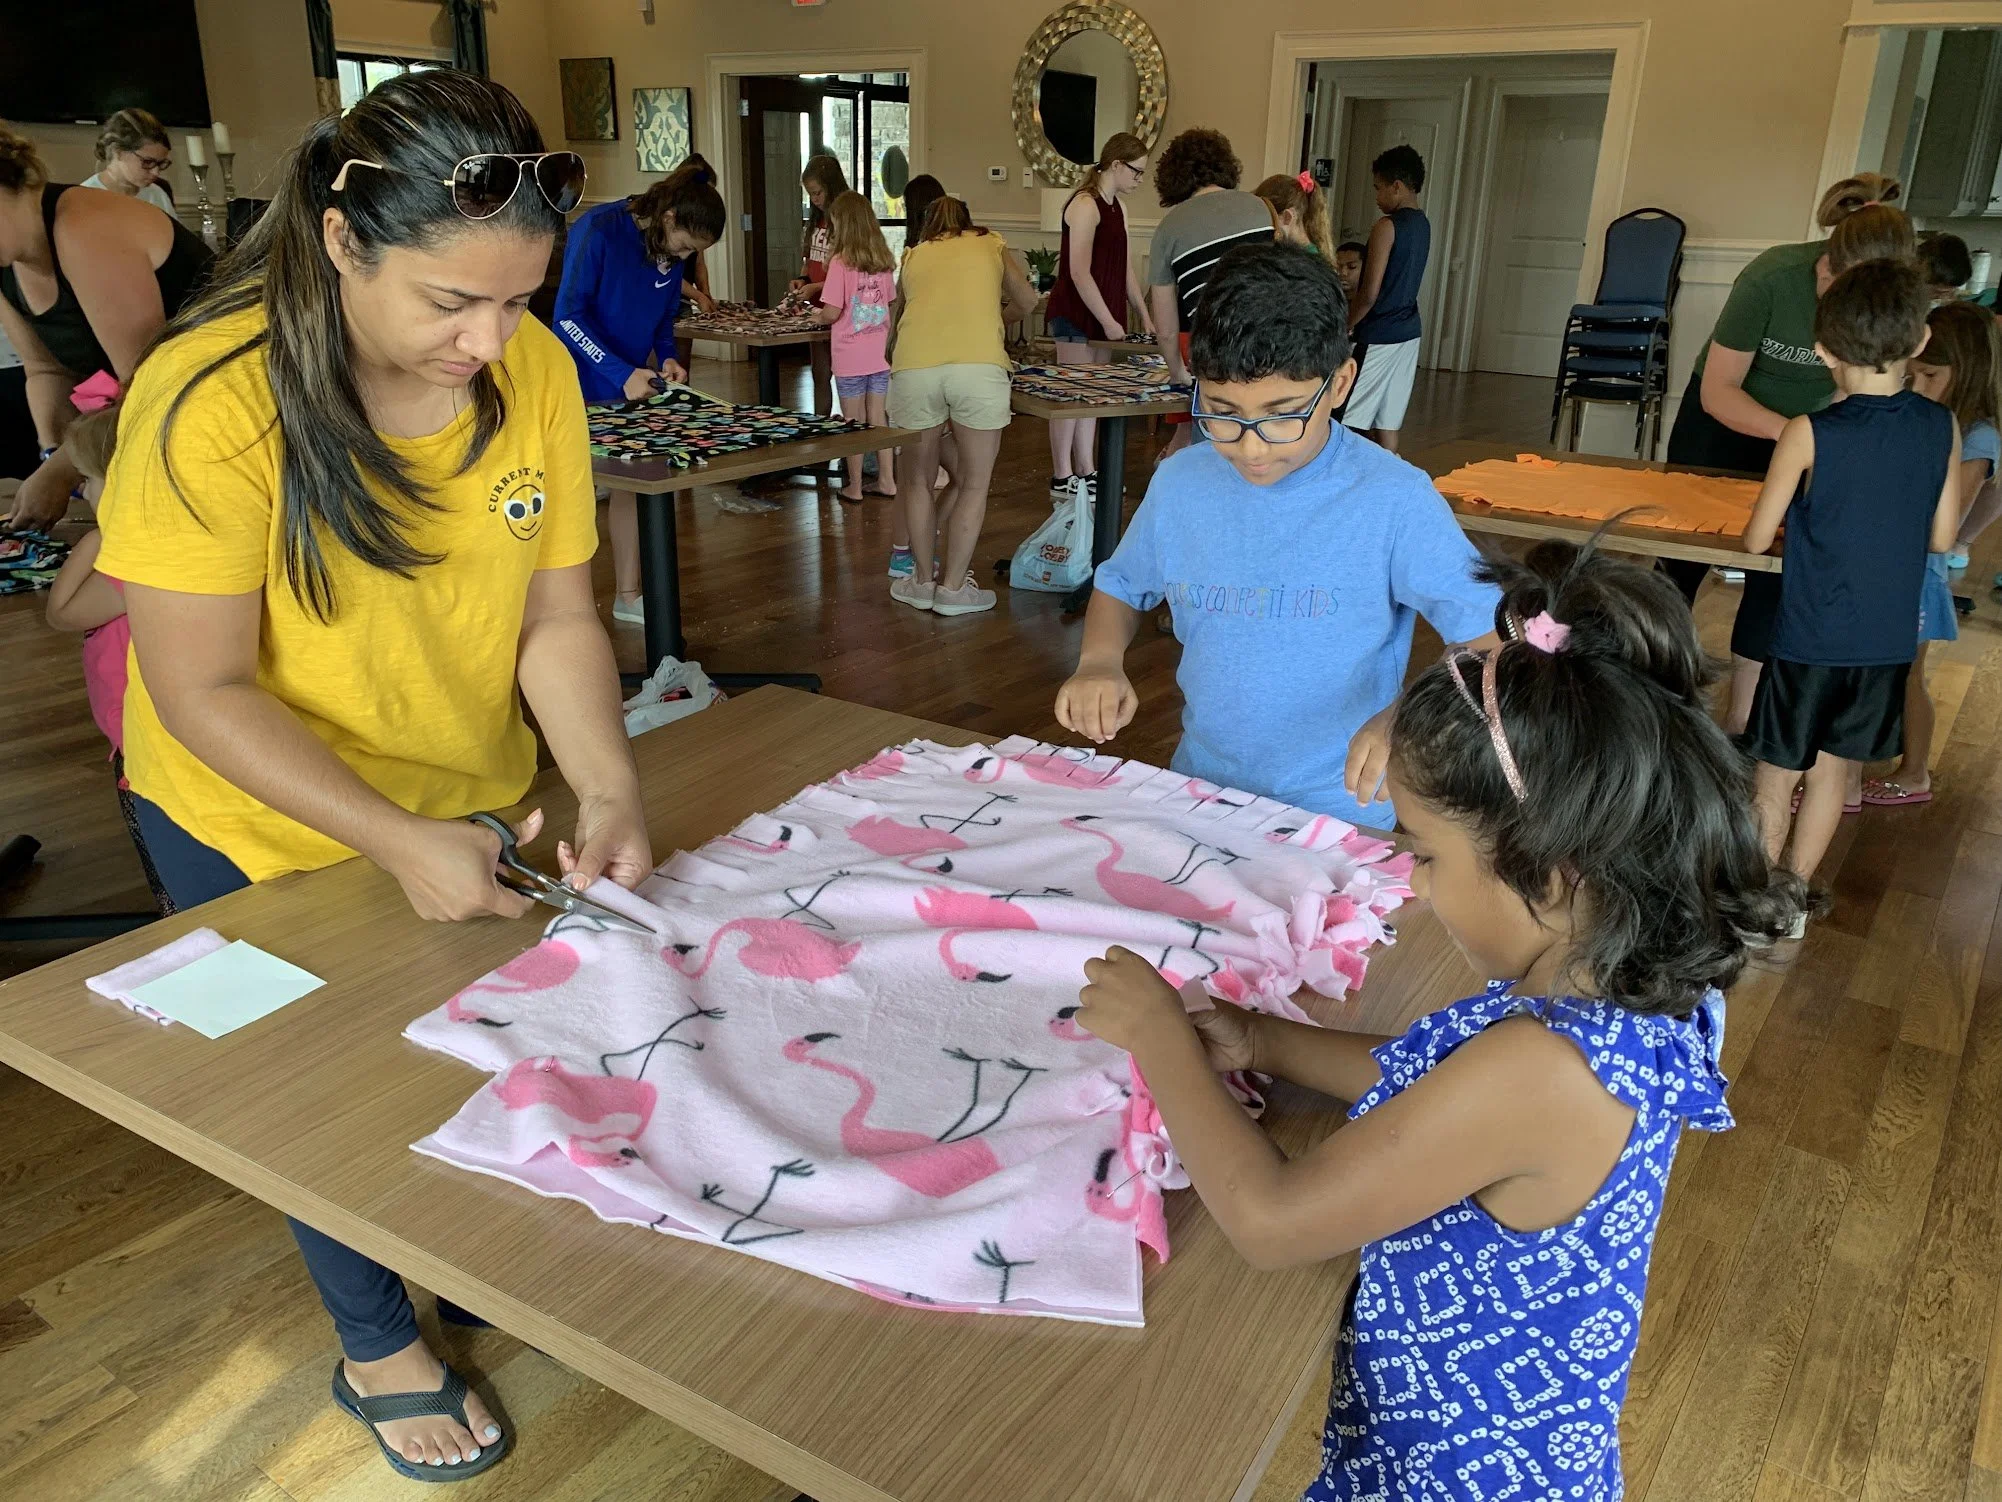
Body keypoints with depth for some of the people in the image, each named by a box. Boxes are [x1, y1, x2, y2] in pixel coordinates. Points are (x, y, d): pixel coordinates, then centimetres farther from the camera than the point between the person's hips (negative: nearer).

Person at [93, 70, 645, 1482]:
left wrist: (609, 788, -25)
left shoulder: (534, 366, -17)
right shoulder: (214, 399, -28)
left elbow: (557, 613, -12)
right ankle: (379, 1346, 44)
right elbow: (202, 690, -24)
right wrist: (395, 839, -32)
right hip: (261, 825, -3)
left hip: (472, 799, 4)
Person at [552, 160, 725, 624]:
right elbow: (569, 315, -22)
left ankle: (627, 595, 21)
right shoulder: (597, 230, -21)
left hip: (632, 383, 7)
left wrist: (667, 358, -7)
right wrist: (622, 373, -27)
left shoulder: (672, 250, -1)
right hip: (583, 385, -6)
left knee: (633, 480, 10)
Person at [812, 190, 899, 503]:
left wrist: (817, 315, 5)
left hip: (851, 359, -5)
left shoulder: (841, 263, -13)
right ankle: (887, 480, 19)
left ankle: (855, 486, 12)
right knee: (878, 419, 13)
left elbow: (832, 312, -15)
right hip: (879, 356, 5)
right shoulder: (884, 262, 5)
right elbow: (890, 306, 11)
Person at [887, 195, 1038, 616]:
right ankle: (953, 587, 13)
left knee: (918, 480, 18)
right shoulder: (990, 244, 25)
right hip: (979, 365, -1)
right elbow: (1027, 304, 31)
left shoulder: (914, 255, 27)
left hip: (913, 366, 2)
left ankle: (923, 580, 25)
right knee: (974, 485, 11)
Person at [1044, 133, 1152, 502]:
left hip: (1103, 316, 9)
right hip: (1076, 315, -9)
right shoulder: (1085, 204, -14)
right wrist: (1108, 321, -19)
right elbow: (1079, 272, -19)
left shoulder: (1117, 206, 14)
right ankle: (1061, 480, 1)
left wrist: (1144, 315, 14)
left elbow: (1124, 267, 18)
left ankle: (1087, 473, 17)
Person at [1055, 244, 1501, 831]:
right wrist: (1100, 660, -3)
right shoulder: (1179, 483, 1)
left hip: (1342, 815, -3)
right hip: (1198, 788, 3)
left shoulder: (1395, 500, -13)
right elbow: (1120, 584, 18)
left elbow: (1496, 637, -12)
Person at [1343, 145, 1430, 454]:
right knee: (1387, 420, 10)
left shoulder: (1387, 227, -15)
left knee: (1343, 418, -4)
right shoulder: (1423, 224, 11)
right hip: (1408, 333, 9)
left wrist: (1343, 328, -6)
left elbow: (1370, 294, -19)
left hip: (1377, 338, -9)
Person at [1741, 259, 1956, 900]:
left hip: (1811, 641, -4)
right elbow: (1941, 538, 3)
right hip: (1889, 643, 4)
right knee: (1832, 770, 18)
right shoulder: (1942, 428, -4)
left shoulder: (1808, 434, -15)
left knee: (1777, 776, 10)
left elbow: (1756, 540, -9)